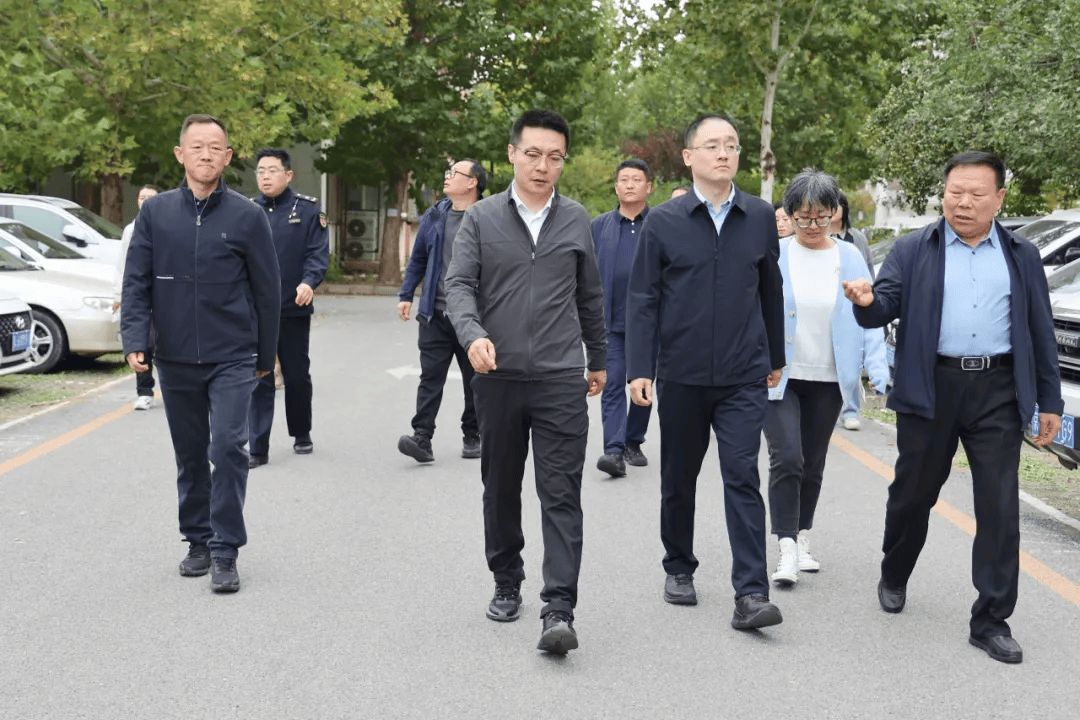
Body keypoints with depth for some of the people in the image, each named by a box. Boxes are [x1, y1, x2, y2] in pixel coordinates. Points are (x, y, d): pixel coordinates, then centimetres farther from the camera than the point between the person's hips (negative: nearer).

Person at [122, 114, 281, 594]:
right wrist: (135, 339, -9)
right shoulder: (155, 213, 4)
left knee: (228, 448, -12)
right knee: (190, 456, 12)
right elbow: (136, 282, 4)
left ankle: (224, 553, -5)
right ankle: (198, 541, 27)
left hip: (231, 359, -3)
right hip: (175, 358, 3)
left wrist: (265, 356, 6)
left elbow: (267, 290, 4)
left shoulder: (247, 216, -1)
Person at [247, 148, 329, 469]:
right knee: (258, 379, -2)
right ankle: (257, 449, 0)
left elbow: (318, 253, -5)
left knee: (297, 376, 11)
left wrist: (309, 282, -23)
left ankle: (301, 435, 31)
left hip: (294, 309, -1)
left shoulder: (307, 210, 1)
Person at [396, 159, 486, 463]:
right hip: (436, 315, 3)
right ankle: (422, 438, -8)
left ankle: (472, 436, 22)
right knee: (430, 377, -4)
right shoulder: (434, 216, 9)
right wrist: (406, 295, 12)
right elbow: (418, 259, 17)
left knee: (475, 381, 9)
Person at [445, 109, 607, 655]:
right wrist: (473, 334, -23)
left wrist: (598, 359, 22)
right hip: (497, 378, 1)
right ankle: (507, 584, 29)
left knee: (561, 494, -7)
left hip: (561, 379, 0)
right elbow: (458, 284, -4)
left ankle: (559, 611, -9)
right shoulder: (481, 219, 4)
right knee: (500, 489, 12)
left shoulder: (576, 221, 8)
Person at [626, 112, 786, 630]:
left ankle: (751, 595, -8)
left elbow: (771, 291, 13)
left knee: (743, 478, -7)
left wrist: (775, 358, 18)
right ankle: (679, 569, 32)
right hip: (681, 375, 0)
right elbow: (642, 299, -1)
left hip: (744, 377, 0)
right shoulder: (663, 222, -1)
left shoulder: (760, 218, 4)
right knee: (678, 480, 13)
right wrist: (638, 369, -7)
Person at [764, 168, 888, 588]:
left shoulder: (851, 259, 3)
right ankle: (787, 551, -11)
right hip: (778, 378, -2)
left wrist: (880, 373, -7)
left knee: (813, 464, 12)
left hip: (828, 380, 2)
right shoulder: (773, 256, -3)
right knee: (786, 459, -13)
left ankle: (802, 541, 27)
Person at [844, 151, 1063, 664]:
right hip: (931, 390, -1)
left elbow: (1041, 333, 12)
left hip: (997, 392, 1)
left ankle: (991, 621, 4)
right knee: (913, 493, 12)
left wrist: (1049, 402, 8)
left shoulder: (1022, 257, 11)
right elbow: (885, 307, -4)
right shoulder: (912, 251, 6)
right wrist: (867, 301, -28)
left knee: (1000, 505, -3)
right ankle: (894, 578, 37)